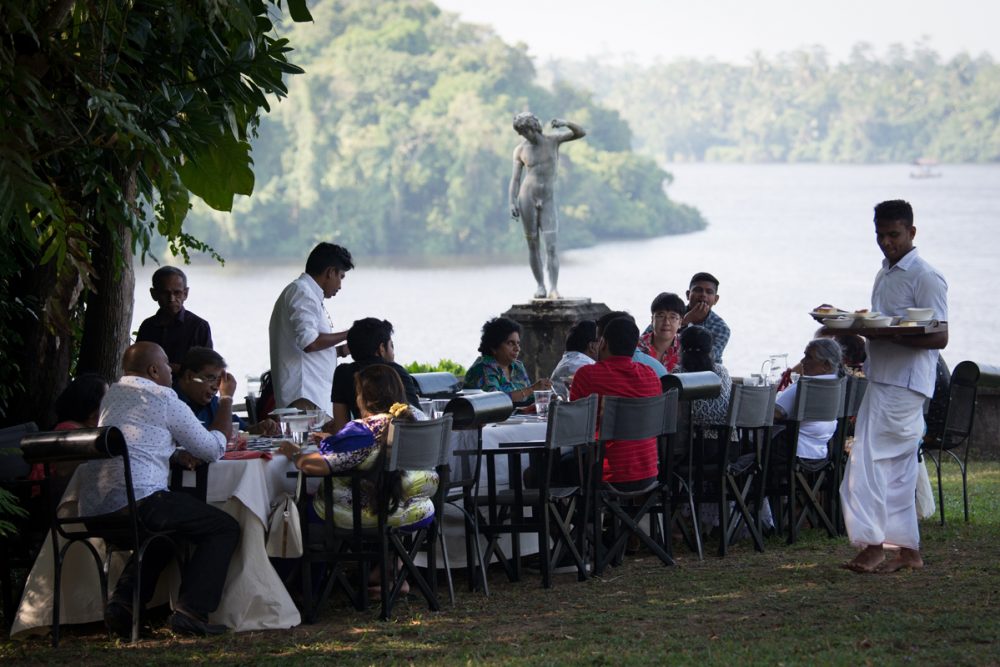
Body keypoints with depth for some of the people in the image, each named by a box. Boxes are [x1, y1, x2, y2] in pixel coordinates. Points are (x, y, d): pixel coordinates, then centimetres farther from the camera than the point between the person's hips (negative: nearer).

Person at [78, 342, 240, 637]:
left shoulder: (112, 395, 23)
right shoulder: (163, 399, 0)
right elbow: (213, 449, 6)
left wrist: (180, 455, 26)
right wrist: (227, 399, 18)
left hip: (93, 509, 8)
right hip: (136, 500, -8)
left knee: (160, 533, 36)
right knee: (225, 528, 2)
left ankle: (122, 602, 15)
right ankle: (190, 610, -9)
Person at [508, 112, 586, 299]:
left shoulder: (552, 141, 5)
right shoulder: (520, 150, 5)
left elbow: (581, 133, 1)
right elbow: (515, 178, 5)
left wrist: (566, 123, -18)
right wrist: (512, 202, -7)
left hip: (548, 200, 0)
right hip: (527, 198, 0)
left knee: (551, 246, -11)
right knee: (533, 245, 2)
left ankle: (553, 288, -17)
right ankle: (540, 286, 10)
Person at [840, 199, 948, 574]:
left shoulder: (924, 277, -11)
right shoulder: (885, 275, 17)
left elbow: (939, 337, -16)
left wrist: (889, 334, -25)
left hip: (906, 384, -9)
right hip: (882, 380, 9)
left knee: (870, 461, -14)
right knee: (897, 468, 10)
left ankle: (872, 545, -12)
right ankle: (907, 550, 14)